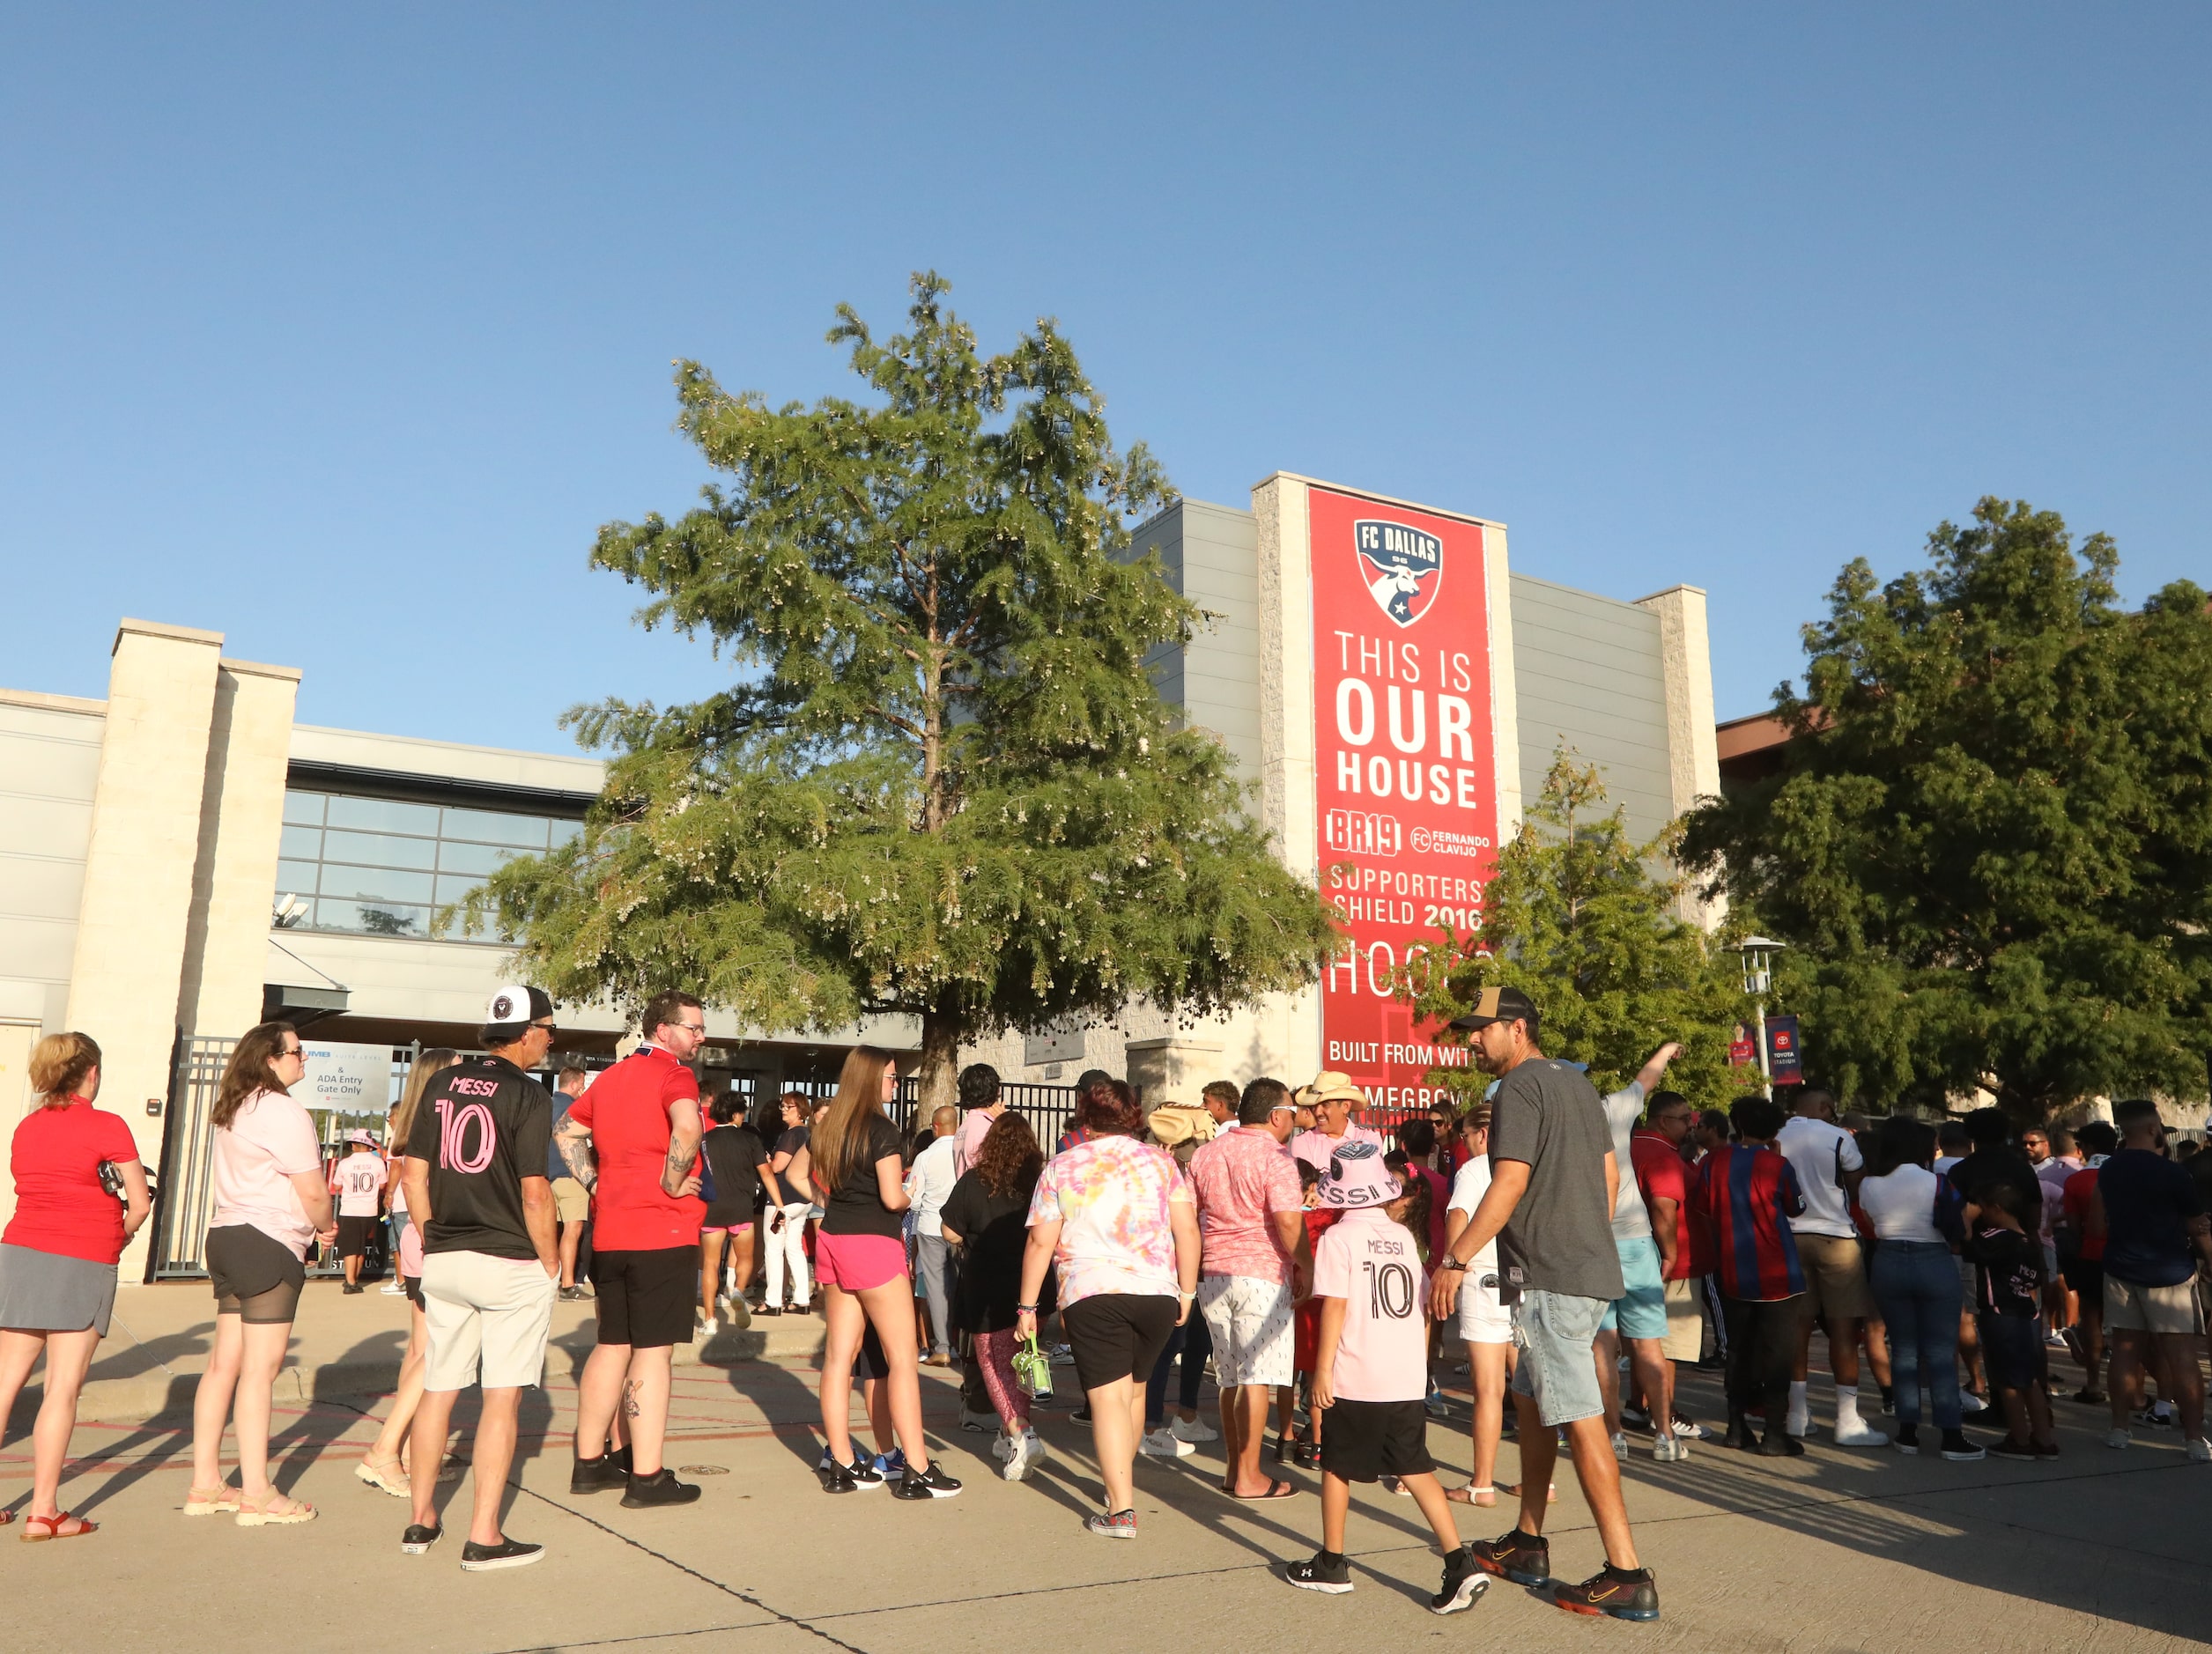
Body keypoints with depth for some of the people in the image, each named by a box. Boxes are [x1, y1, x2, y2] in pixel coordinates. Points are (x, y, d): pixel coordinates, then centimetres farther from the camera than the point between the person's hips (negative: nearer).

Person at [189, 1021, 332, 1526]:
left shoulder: (234, 1110, 15)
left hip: (228, 1237, 9)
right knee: (260, 1369, -5)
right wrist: (326, 1226, 5)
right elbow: (313, 1191, -15)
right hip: (269, 1244, -9)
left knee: (224, 1363, 13)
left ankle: (205, 1484, 19)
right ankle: (257, 1495, -1)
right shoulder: (284, 1112, -14)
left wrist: (311, 1227, 14)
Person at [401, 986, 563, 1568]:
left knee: (437, 1392, 16)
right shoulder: (528, 1096, -12)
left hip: (443, 1261, 6)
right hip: (511, 1264, -6)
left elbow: (415, 1175, 8)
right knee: (502, 1399, 1)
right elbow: (534, 1194, -14)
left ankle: (421, 1522, 26)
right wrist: (550, 1260, -2)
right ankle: (483, 1538, 4)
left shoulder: (442, 1084, 6)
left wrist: (433, 1242, 17)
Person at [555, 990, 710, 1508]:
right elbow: (688, 1127, -32)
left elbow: (566, 1131, 25)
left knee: (612, 1346, 17)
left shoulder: (610, 1077, 15)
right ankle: (647, 1477, 1)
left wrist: (596, 1182, 15)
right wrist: (671, 1184, -18)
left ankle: (590, 1463, 25)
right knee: (654, 1351, -3)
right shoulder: (674, 1074, -11)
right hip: (663, 1231, -8)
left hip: (608, 1232, 8)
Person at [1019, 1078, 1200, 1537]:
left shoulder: (1060, 1168, 3)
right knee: (1134, 1389, 21)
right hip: (1158, 1293, 3)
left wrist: (1028, 1306, 7)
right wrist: (1187, 1291, 12)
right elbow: (1187, 1230, 3)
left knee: (1108, 1397, -2)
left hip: (1091, 1295, -3)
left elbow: (1041, 1243, 0)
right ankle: (1121, 1479, 37)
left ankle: (1121, 1510, -7)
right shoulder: (1161, 1161, 8)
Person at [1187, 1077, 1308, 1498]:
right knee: (1256, 1377, -1)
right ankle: (1248, 1478, 2)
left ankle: (1232, 1467, 21)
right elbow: (1288, 1223, -19)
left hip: (1211, 1273, 7)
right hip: (1261, 1274, -7)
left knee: (1229, 1377, 15)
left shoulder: (1205, 1154, 11)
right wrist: (1306, 1266, -6)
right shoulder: (1275, 1158, -11)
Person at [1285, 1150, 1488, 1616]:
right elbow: (1425, 1306, 12)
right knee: (1415, 1469, 11)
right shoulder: (1406, 1236, 7)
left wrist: (1323, 1370, -10)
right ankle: (1461, 1564, 0)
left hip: (1357, 1379, -5)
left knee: (1336, 1467, 12)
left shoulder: (1339, 1237, -9)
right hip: (1409, 1380, 5)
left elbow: (1334, 1306, -14)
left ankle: (1332, 1563, 22)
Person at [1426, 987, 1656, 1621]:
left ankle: (1627, 1575, -3)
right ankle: (1526, 1545, 26)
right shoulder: (1577, 1083, 15)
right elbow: (1609, 1176, 18)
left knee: (1580, 1419, -6)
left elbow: (1510, 1183, -21)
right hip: (1593, 1268, 10)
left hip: (1551, 1279, -10)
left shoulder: (1519, 1087, -12)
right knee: (1530, 1399, 18)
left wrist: (1453, 1260, -20)